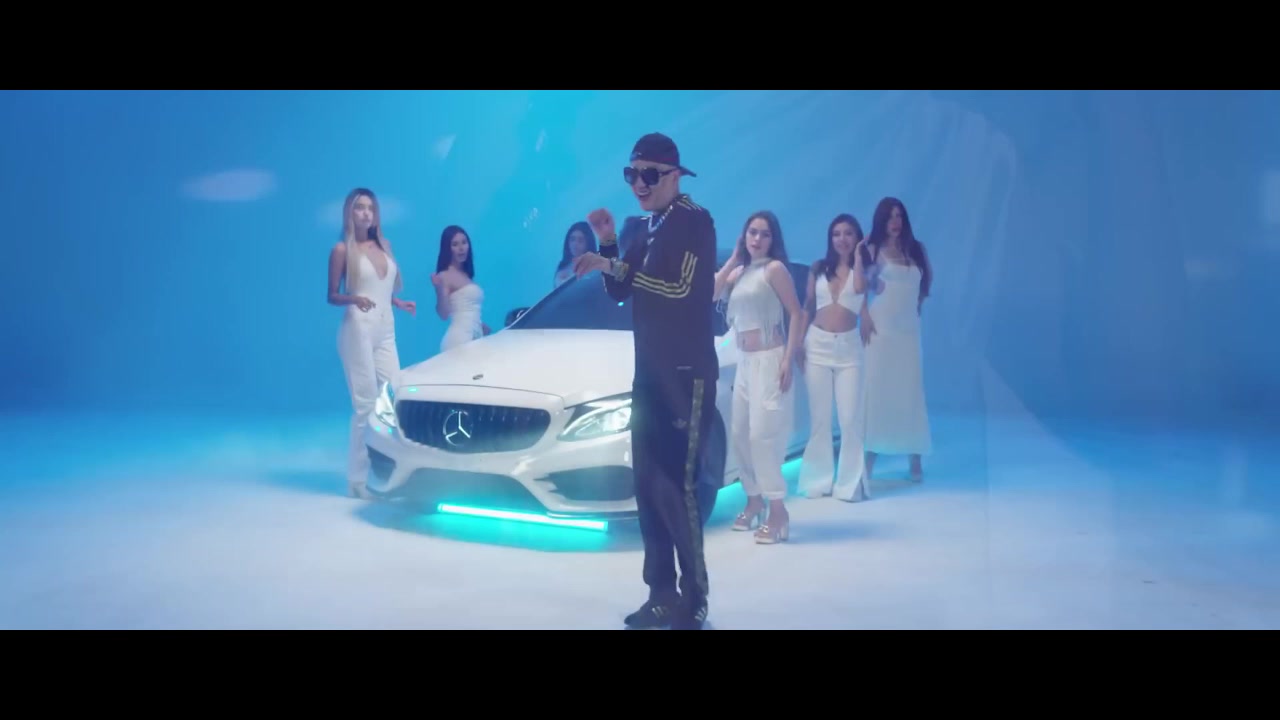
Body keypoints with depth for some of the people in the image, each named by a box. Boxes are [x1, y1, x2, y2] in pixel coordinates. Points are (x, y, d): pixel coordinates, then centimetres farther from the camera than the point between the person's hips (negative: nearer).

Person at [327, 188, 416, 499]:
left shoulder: (384, 245, 14)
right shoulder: (343, 249, -2)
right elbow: (332, 296, -2)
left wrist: (400, 303, 6)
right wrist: (354, 299, -21)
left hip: (386, 332, 6)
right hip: (358, 331, -6)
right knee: (365, 405, -9)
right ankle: (358, 480, -3)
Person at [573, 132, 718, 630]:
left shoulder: (695, 222, -11)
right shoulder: (639, 229, 13)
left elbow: (681, 287, -22)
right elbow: (620, 293, 14)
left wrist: (613, 265, -16)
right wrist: (608, 244, 0)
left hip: (687, 375, -8)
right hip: (648, 373, 8)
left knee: (678, 488, -11)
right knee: (648, 487, 9)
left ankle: (693, 604, -4)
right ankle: (662, 594, 17)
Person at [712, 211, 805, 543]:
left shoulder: (774, 268, -6)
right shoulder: (739, 272, 14)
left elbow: (797, 314, -11)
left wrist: (788, 360, -18)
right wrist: (733, 259, 4)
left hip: (769, 361, -8)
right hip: (744, 363, 8)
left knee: (763, 434, -14)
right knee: (741, 435, 10)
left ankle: (778, 512, -14)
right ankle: (754, 500, 23)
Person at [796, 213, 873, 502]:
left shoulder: (861, 269, 3)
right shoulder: (818, 268, 8)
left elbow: (860, 288, -20)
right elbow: (807, 307, 11)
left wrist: (858, 254, -10)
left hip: (848, 347, -1)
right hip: (817, 344, 2)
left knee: (850, 417, -5)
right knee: (818, 417, 6)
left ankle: (850, 483, 2)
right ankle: (819, 480, 14)